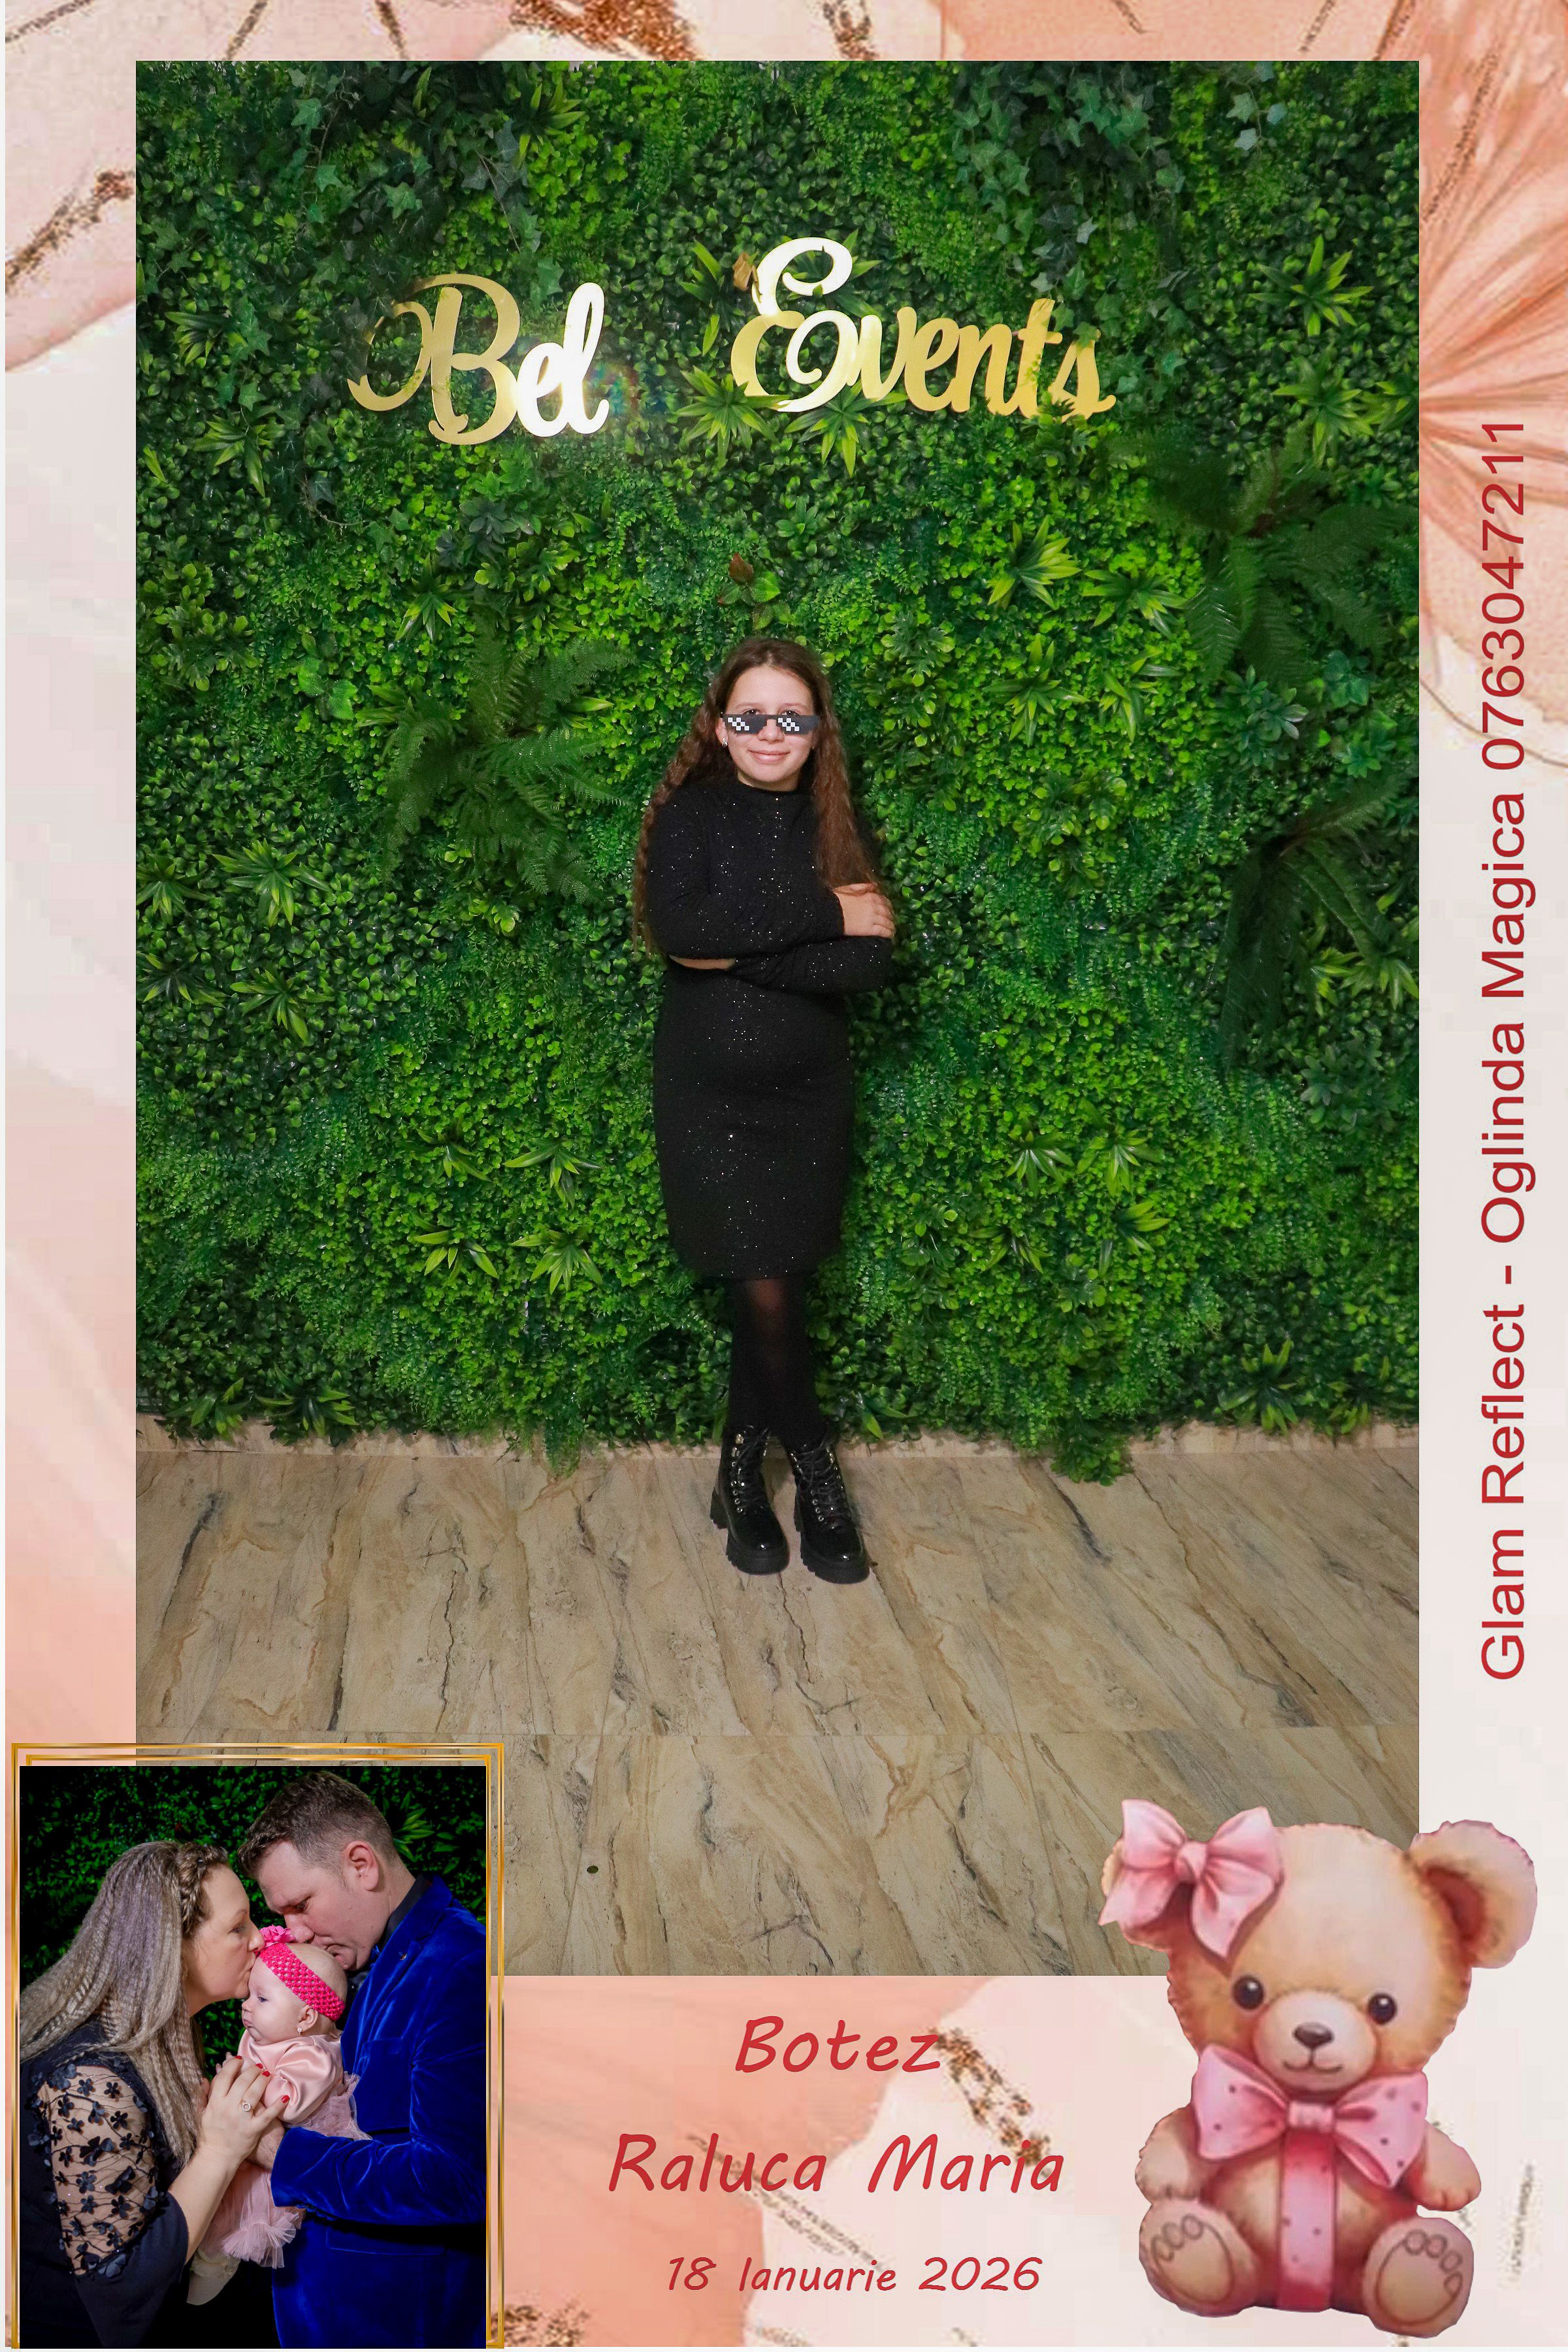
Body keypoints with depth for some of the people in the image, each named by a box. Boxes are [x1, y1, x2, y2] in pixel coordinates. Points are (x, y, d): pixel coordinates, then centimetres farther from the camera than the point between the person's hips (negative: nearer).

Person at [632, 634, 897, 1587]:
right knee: (767, 1294, -3)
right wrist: (822, 916, -20)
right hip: (708, 1091, -2)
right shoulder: (692, 814, -2)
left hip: (809, 1091, 2)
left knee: (770, 1288, 8)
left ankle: (743, 1472, 25)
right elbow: (676, 925, -22)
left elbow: (872, 961, -10)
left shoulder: (837, 826, 4)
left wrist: (741, 954, -18)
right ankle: (815, 1471, 15)